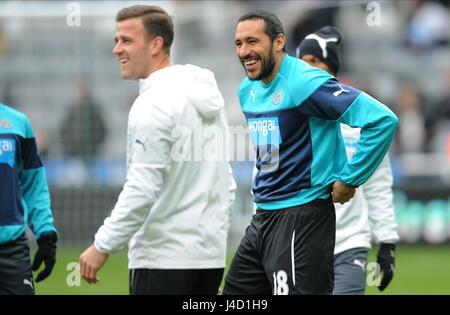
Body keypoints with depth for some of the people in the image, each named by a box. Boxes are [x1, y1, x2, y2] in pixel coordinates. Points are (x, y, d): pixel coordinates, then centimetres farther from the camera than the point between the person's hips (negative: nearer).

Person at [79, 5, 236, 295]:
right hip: (209, 253, 9)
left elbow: (142, 190, -19)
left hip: (164, 260, -9)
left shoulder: (154, 103, -14)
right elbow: (226, 184, 20)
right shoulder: (206, 97, 15)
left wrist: (103, 246, -13)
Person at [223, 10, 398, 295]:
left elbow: (382, 120, -24)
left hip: (300, 218, -9)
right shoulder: (247, 89, 10)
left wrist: (348, 180, -18)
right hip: (262, 217, 9)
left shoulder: (304, 82, -17)